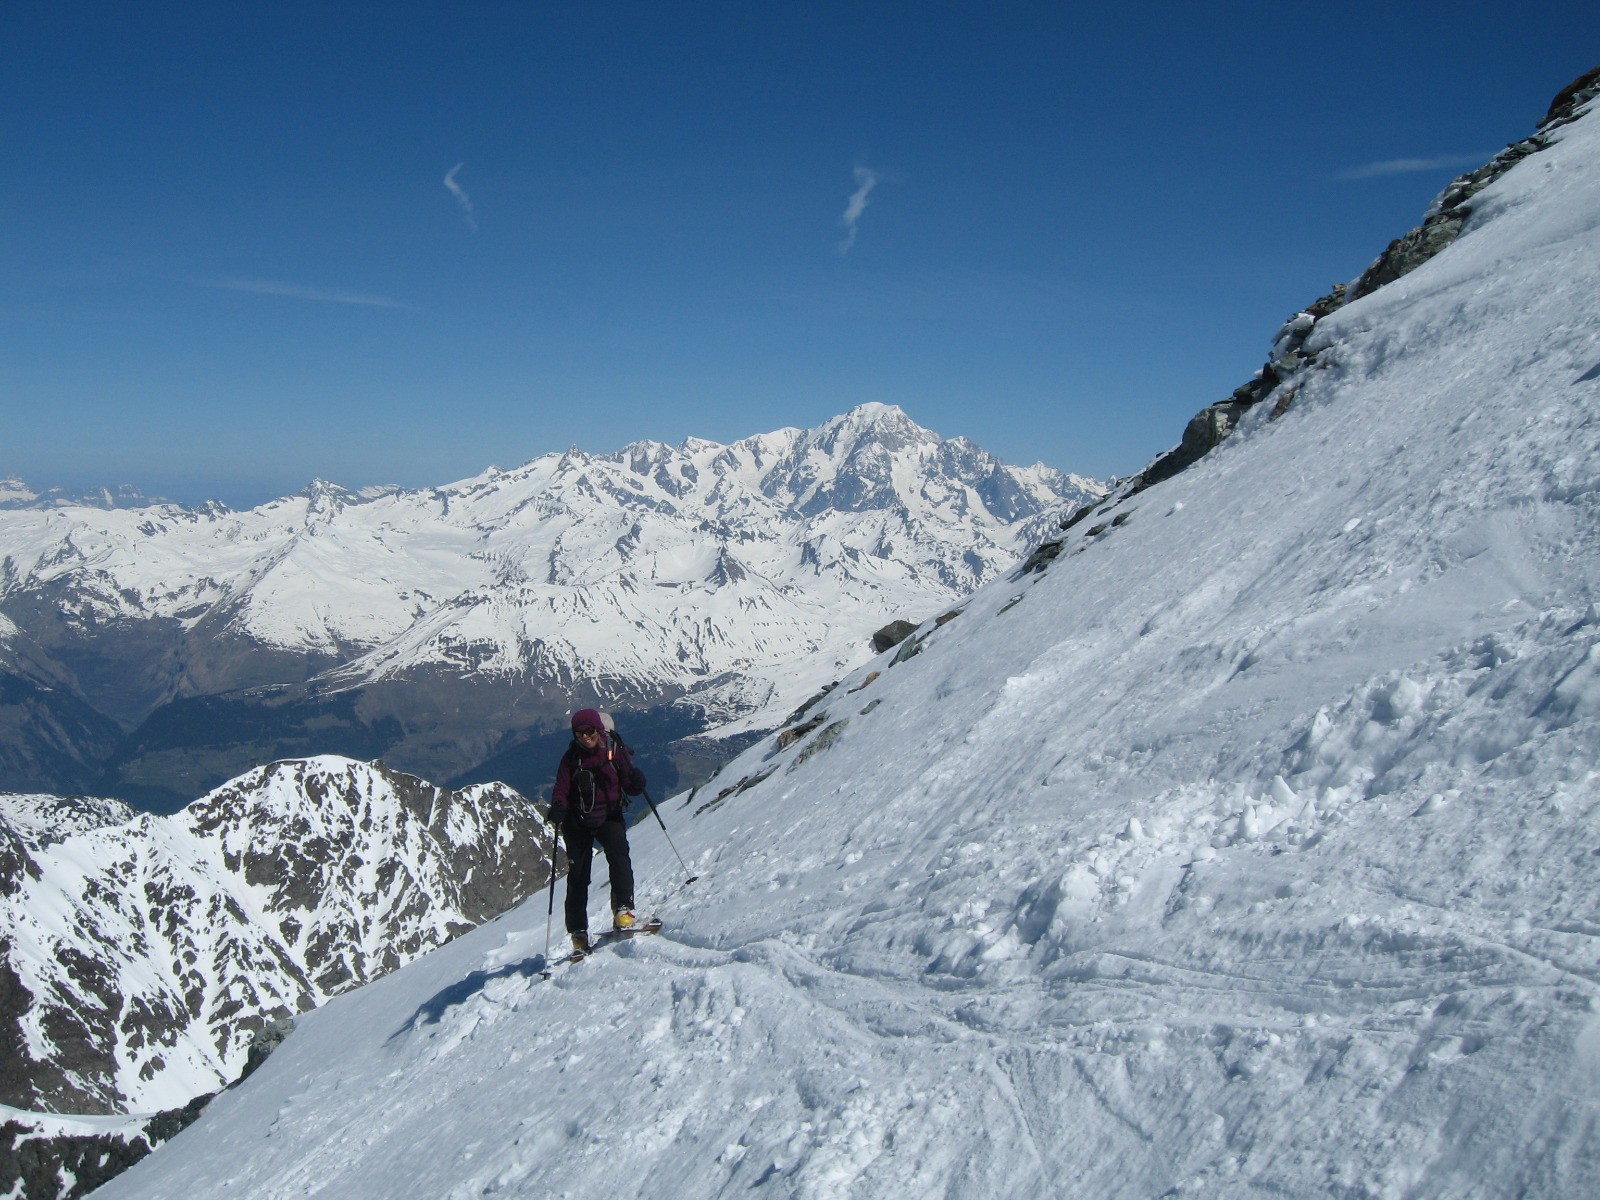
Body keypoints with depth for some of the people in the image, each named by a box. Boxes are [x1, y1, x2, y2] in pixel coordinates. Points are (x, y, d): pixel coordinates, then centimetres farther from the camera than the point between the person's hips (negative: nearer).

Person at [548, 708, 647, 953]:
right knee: (578, 875, 2)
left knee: (619, 855, -26)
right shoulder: (571, 757, -1)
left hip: (609, 817, -1)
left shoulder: (615, 751, -5)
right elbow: (561, 788, -5)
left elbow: (629, 786, -6)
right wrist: (558, 808, -26)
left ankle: (622, 909, -20)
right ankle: (578, 933, 10)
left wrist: (636, 783, -30)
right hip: (578, 822, 1)